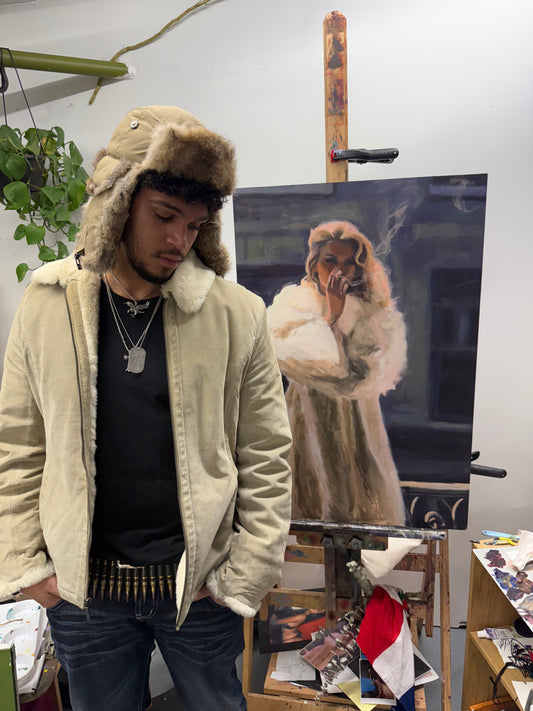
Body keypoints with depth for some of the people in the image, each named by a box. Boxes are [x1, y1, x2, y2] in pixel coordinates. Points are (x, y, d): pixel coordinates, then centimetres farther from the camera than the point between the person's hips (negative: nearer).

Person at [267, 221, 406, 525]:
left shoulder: (371, 308, 5)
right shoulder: (291, 303, 0)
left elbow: (378, 366, -10)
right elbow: (295, 357, -15)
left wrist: (347, 312, -14)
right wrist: (331, 316, -16)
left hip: (358, 420, 2)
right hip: (310, 418, -2)